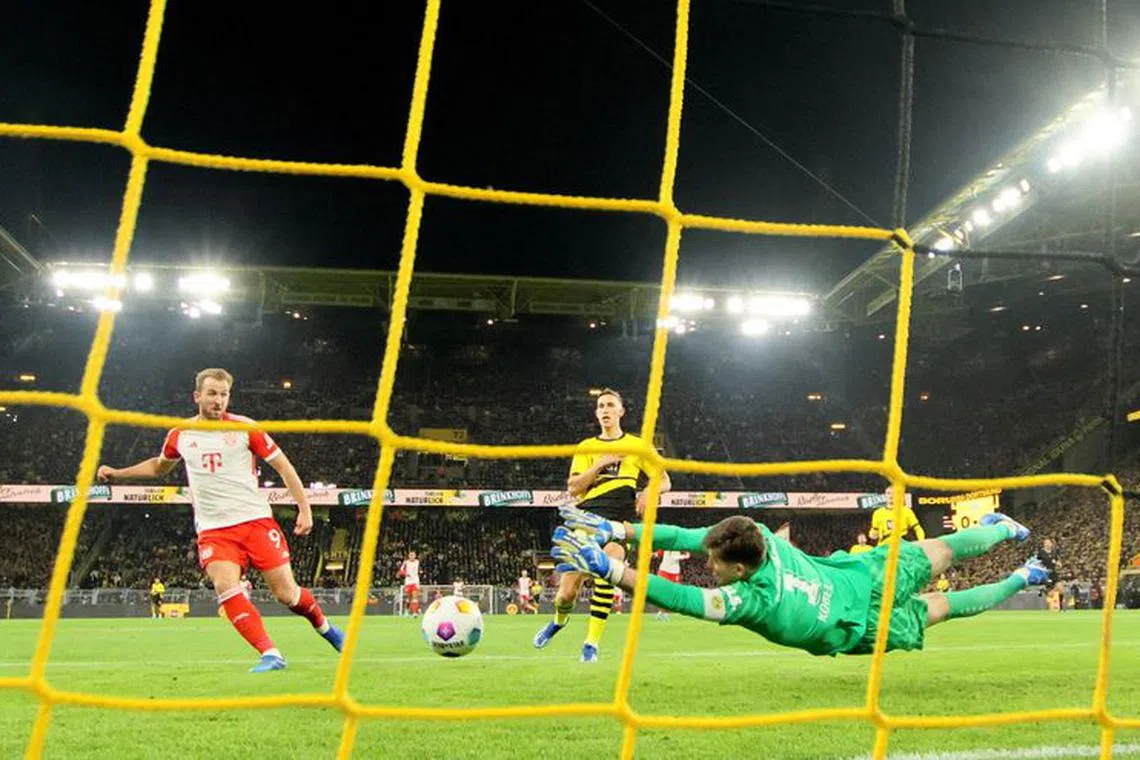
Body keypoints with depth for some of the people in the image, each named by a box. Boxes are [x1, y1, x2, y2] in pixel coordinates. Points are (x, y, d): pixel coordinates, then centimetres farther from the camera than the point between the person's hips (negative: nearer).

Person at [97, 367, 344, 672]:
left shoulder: (245, 428, -2)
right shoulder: (180, 435, 8)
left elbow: (282, 465, 2)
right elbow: (159, 466, 30)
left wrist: (305, 509, -4)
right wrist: (116, 473, 20)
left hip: (255, 519, -2)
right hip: (213, 530, 2)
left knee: (287, 594, -3)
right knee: (226, 587, -24)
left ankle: (324, 625, 28)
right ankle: (270, 655, -18)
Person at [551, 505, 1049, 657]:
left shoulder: (750, 601, -40)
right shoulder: (757, 533, -27)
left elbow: (676, 597, -46)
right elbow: (692, 536, -24)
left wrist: (605, 568, -50)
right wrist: (618, 531, -29)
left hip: (867, 625, -3)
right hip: (868, 572, 4)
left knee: (942, 608, 23)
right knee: (939, 553, 26)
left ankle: (1021, 580, 42)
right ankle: (1003, 530, 51)